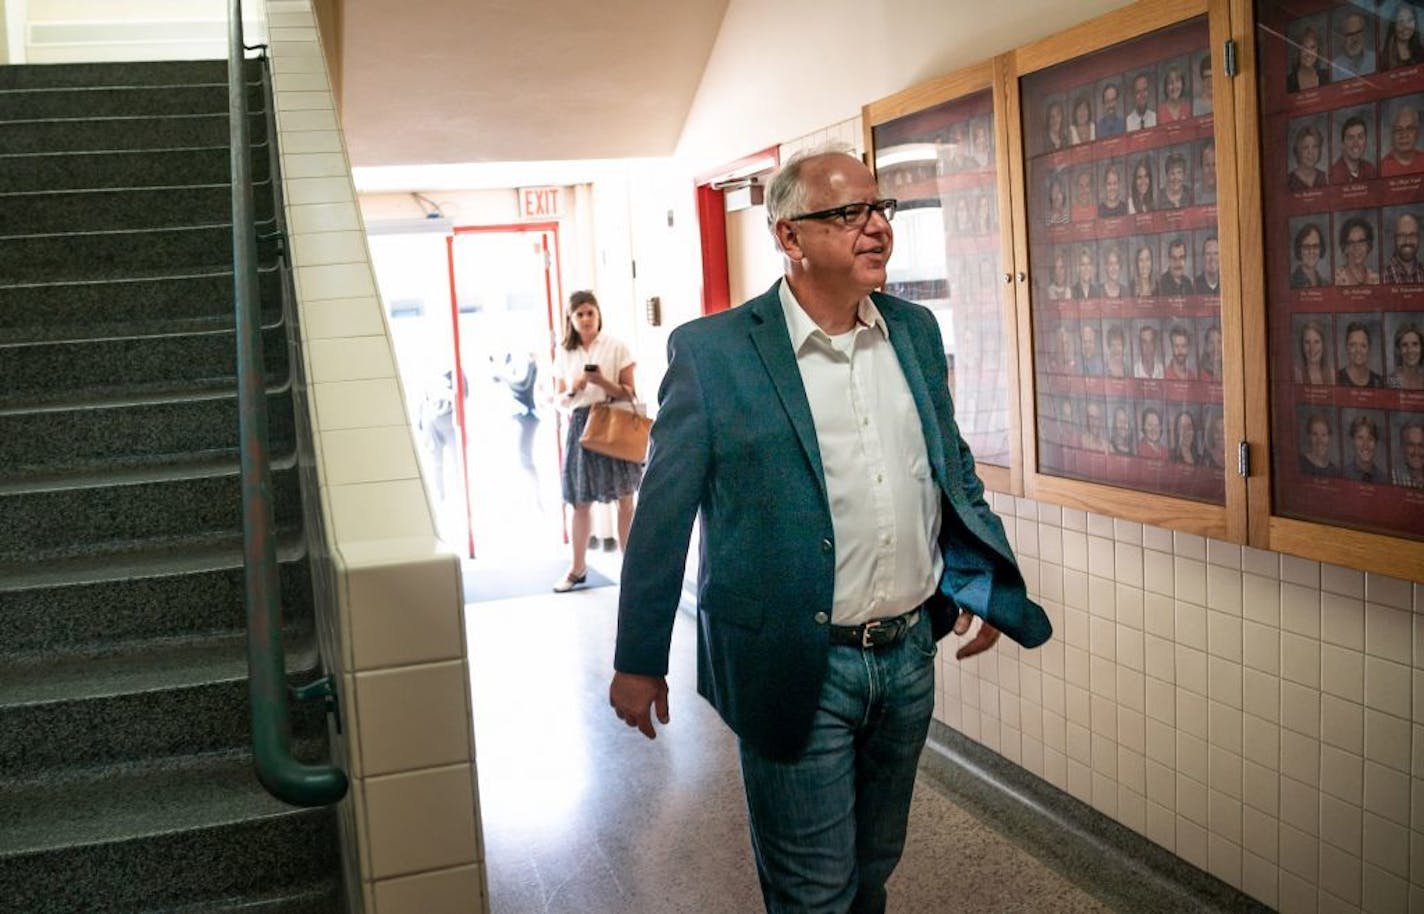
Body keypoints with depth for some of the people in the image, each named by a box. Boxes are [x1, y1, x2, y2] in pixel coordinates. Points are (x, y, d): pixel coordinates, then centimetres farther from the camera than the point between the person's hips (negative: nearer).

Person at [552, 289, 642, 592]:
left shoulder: (616, 347, 1)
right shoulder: (563, 353, 10)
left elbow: (629, 394, 0)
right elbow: (559, 400, 11)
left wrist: (603, 382, -17)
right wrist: (574, 388, -10)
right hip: (580, 426, 3)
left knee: (624, 499, -2)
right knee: (580, 501, 6)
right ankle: (577, 568, 16)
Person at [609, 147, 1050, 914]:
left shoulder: (915, 331, 5)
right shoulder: (711, 352, -11)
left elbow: (953, 467, 17)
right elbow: (662, 515, -7)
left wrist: (982, 580, 8)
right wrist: (638, 662, -3)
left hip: (910, 656, 5)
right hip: (796, 669, -5)